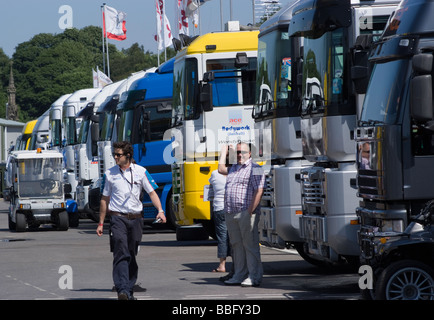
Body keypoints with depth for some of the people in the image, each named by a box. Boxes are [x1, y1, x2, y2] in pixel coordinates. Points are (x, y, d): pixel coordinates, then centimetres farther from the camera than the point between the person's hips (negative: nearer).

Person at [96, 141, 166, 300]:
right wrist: (101, 223, 14)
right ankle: (122, 290, -25)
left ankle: (129, 290, 18)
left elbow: (152, 193, 3)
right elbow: (105, 199, 14)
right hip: (118, 217, -1)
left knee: (132, 256, 8)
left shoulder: (141, 172, 4)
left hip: (135, 218, 1)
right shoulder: (110, 174, 6)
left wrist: (160, 210, -13)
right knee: (121, 254, -16)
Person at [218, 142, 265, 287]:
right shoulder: (233, 169, 20)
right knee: (236, 245, 9)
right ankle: (239, 275, 15)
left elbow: (259, 191, -12)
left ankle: (254, 277, -7)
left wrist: (250, 211, -18)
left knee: (250, 245, -7)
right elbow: (221, 169, 39)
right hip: (231, 214, 8)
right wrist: (224, 152, 37)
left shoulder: (255, 168, -4)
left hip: (246, 214, -8)